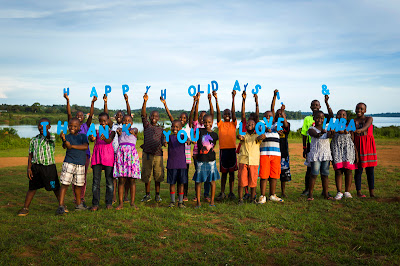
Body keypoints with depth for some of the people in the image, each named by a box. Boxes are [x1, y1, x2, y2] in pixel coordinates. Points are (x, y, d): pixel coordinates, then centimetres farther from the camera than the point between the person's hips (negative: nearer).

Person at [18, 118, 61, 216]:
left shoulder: (51, 137, 0)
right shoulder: (34, 140, 9)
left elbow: (49, 136, -25)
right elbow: (30, 155, 10)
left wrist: (46, 130, -41)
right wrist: (29, 168, 4)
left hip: (49, 166, -3)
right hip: (36, 166, 3)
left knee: (55, 187, 4)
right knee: (32, 188, 9)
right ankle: (25, 208, 18)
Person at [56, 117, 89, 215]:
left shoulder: (83, 136, 8)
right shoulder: (67, 136, 2)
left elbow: (85, 146, -9)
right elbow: (66, 146, -17)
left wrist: (72, 146, -14)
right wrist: (64, 140, -38)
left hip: (80, 164, 3)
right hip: (69, 163, -3)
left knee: (78, 185, 14)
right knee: (65, 184, -8)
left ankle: (79, 204, 30)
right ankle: (61, 206, -7)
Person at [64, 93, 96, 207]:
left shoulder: (86, 125, 8)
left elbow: (91, 115, -6)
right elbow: (69, 114, -6)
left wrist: (93, 103, -20)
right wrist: (67, 101, -19)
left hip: (84, 152, 1)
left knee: (83, 176, 3)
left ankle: (82, 198, 11)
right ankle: (76, 198, 8)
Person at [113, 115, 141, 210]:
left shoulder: (134, 130, 12)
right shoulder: (120, 130, 14)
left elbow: (135, 130, -13)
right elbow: (118, 130, -11)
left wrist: (132, 131, -39)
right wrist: (118, 131, -37)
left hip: (132, 154, 0)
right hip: (121, 154, 0)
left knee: (132, 180, 0)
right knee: (121, 180, -1)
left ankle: (132, 202, 6)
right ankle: (121, 203, 2)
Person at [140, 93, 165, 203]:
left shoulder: (160, 129, 14)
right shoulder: (147, 125, 8)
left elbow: (163, 141, 11)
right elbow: (143, 115, -6)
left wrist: (165, 142, -14)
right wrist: (145, 101, -19)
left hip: (158, 154, 1)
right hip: (147, 154, -1)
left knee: (158, 175, 4)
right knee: (146, 175, 4)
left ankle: (157, 195, 16)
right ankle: (147, 195, 16)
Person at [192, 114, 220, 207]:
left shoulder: (214, 135, 7)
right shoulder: (200, 131, 1)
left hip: (211, 160, 2)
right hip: (201, 160, -2)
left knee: (212, 180, 5)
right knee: (198, 181, 2)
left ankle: (212, 201, 16)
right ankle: (198, 201, 11)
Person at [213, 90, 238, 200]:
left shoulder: (233, 124, 7)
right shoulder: (220, 124, 7)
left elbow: (233, 112, -5)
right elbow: (218, 112, -6)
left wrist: (233, 98, -18)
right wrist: (216, 99, -19)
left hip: (232, 149, 1)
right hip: (223, 149, 0)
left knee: (232, 172, 5)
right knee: (224, 172, 4)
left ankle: (231, 192, 11)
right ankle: (222, 193, 10)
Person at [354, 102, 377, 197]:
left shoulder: (369, 119, 3)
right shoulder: (353, 121, 7)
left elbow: (366, 127, -20)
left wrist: (360, 130, -41)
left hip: (369, 145, 0)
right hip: (358, 146, 0)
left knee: (370, 170, 2)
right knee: (359, 170, -2)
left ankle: (371, 192, 9)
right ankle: (358, 192, 5)